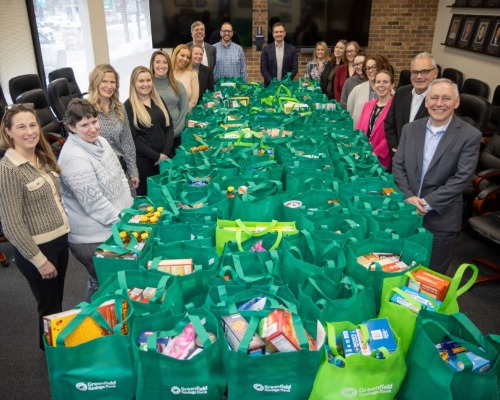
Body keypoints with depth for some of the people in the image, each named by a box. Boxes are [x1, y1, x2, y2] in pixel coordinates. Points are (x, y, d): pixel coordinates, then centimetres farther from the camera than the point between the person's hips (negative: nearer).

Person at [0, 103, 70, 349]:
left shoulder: (43, 157, 3)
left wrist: (64, 226, 10)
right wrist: (39, 260, -17)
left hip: (60, 239, 7)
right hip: (37, 248, -7)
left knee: (58, 302, 23)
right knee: (49, 308, 12)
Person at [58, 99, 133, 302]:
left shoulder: (100, 141, 3)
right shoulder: (73, 158, -25)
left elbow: (120, 176, 12)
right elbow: (94, 202, -24)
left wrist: (129, 210, 6)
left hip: (116, 225, 9)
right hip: (93, 236, -9)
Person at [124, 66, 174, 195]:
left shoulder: (158, 100, 10)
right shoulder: (129, 106, -7)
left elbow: (169, 126, 6)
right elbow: (133, 138, -12)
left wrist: (166, 152, -8)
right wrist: (156, 156, -15)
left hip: (164, 158, 5)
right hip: (143, 161, -5)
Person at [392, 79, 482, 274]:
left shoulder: (470, 135, -8)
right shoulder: (410, 129, 4)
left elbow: (462, 177, -13)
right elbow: (398, 165, 2)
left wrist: (428, 203, -18)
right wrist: (408, 197, -12)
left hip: (441, 218, -3)